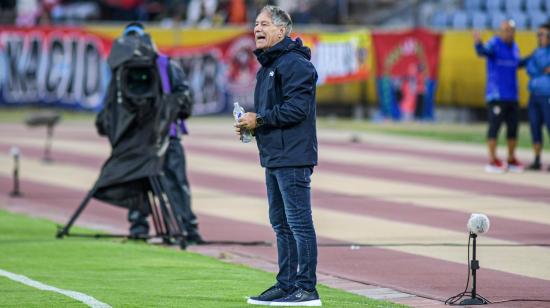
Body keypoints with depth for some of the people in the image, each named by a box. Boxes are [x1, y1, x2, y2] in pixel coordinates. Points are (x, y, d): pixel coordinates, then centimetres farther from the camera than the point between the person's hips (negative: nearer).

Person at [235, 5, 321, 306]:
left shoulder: (294, 64, -14)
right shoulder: (267, 66, 19)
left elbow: (297, 108, -22)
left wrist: (259, 120, -15)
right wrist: (250, 123, 8)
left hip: (292, 158, -11)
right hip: (274, 157, 11)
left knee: (299, 222, -9)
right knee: (281, 223, 15)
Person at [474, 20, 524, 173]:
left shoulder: (515, 47, 14)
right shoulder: (494, 44, -8)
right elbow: (483, 51, -32)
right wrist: (478, 44, -52)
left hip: (512, 96, 7)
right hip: (496, 95, -7)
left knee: (513, 127, 8)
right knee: (495, 126, -7)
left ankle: (512, 160, 16)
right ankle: (492, 160, -4)